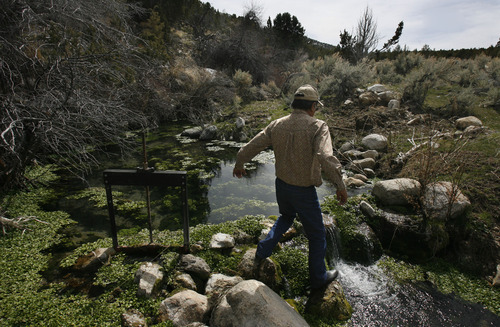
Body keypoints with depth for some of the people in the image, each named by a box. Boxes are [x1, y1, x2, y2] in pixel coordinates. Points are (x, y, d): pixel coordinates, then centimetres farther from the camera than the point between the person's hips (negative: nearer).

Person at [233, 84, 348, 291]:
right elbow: (326, 157, -34)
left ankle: (264, 249, 31)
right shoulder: (317, 127, -17)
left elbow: (251, 147, 4)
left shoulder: (277, 125, -2)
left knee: (286, 217, 36)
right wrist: (340, 185, -30)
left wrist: (239, 164, 19)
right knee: (316, 235, 17)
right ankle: (318, 277, 35)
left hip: (281, 186, 5)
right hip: (304, 192, -5)